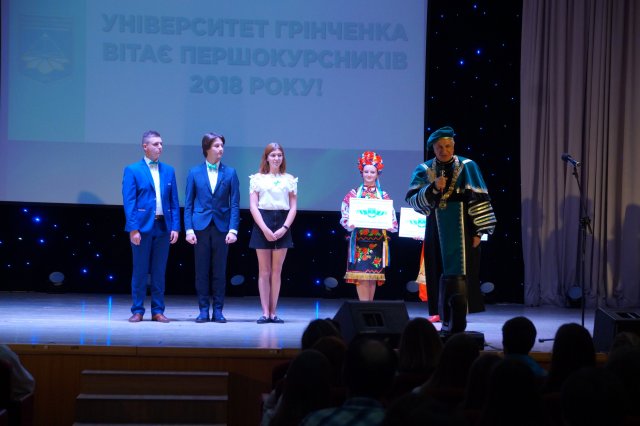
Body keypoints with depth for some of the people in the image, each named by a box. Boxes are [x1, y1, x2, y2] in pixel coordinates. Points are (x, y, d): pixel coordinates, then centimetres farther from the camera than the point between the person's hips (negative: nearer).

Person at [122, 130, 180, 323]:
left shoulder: (169, 171, 12)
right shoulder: (132, 170, 0)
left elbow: (174, 201, 11)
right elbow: (128, 201, -5)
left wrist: (175, 227, 2)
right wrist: (133, 228, -13)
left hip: (163, 227, 4)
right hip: (142, 225, -3)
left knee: (159, 271, 6)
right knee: (140, 271, 1)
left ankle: (158, 311, 11)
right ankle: (137, 311, 7)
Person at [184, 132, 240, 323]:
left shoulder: (230, 173, 4)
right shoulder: (195, 173, 4)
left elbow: (235, 204, 2)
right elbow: (188, 204, 4)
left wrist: (233, 229, -7)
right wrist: (189, 229, -5)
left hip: (221, 226, 0)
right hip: (201, 226, 0)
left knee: (219, 271, 3)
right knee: (202, 270, 2)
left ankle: (218, 310, 9)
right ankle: (203, 310, 9)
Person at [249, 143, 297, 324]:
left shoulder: (290, 180, 8)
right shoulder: (257, 179, 4)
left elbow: (293, 207, 6)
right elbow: (253, 206, -2)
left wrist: (284, 228, -8)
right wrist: (265, 229, -12)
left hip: (282, 226, 1)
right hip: (262, 224, -1)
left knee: (276, 271, 4)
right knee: (264, 271, 1)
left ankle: (273, 312, 6)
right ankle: (265, 312, 2)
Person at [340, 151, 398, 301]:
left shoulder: (384, 196, 8)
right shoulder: (353, 194, 6)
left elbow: (393, 222, 4)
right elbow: (345, 217, 0)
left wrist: (387, 224, -17)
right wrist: (350, 224, -20)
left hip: (377, 241, 1)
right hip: (359, 240, -1)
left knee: (373, 277, 3)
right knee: (361, 276, -9)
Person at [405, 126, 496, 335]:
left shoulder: (467, 167, -2)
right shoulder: (424, 171, 6)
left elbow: (479, 200, -4)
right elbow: (411, 198, -5)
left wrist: (478, 231, -9)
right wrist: (433, 188, -21)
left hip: (461, 231, -3)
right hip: (437, 232, 3)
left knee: (459, 276, -8)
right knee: (441, 276, 4)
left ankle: (457, 323, -7)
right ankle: (447, 322, 10)